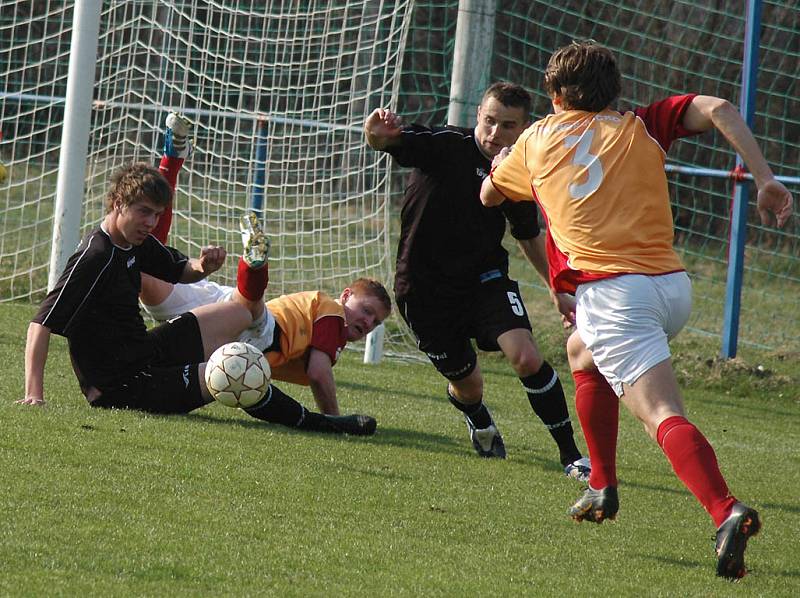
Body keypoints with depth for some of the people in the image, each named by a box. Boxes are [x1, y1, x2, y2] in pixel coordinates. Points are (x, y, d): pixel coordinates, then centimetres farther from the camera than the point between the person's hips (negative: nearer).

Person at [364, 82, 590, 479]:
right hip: (425, 287, -2)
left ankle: (570, 455, -9)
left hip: (486, 277, 2)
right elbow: (386, 143, -30)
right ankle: (481, 426, 45)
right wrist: (376, 132, -55)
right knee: (467, 386, 7)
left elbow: (529, 238, 15)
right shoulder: (445, 146, -15)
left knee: (526, 358, -20)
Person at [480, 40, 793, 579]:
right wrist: (765, 180, -1)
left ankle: (726, 510, -41)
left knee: (663, 414, -18)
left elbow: (489, 195, 35)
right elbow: (717, 109, 3)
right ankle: (603, 489, 32)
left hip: (611, 291, -4)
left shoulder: (538, 138, 17)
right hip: (674, 287, 5)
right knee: (583, 352, 32)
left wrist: (501, 161, 57)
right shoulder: (642, 127, 18)